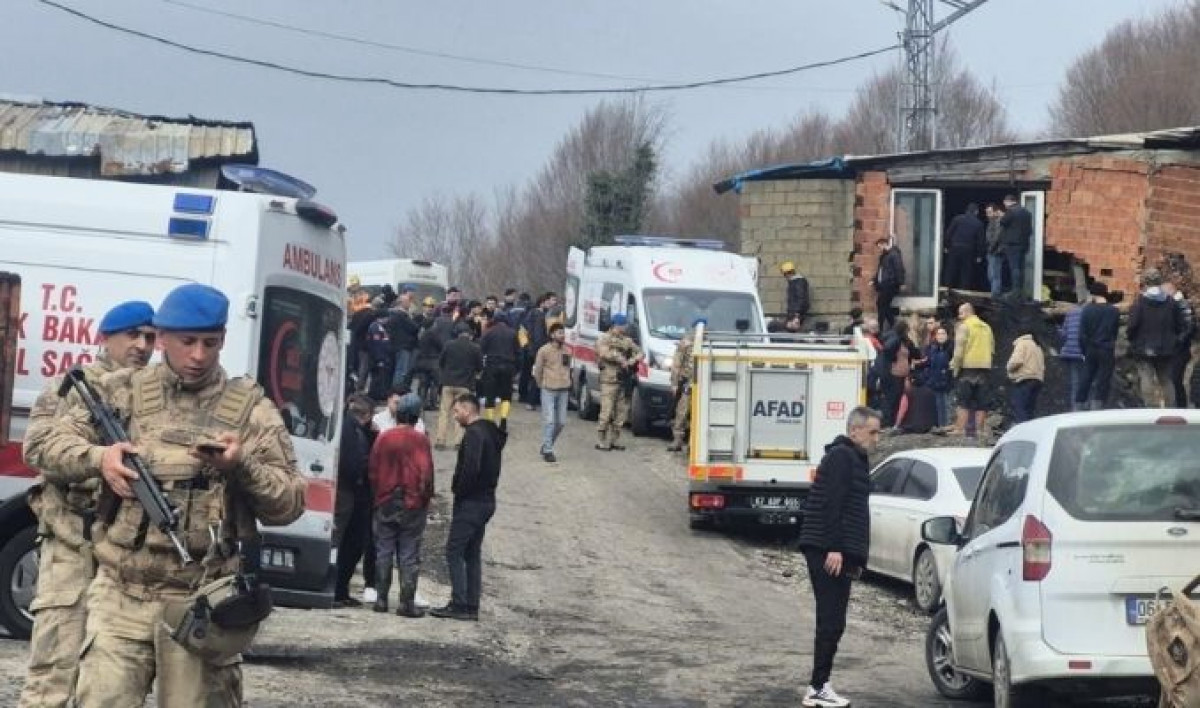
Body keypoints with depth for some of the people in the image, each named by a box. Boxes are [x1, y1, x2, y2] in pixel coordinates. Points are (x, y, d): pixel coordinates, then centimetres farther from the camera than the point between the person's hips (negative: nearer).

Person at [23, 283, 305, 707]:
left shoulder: (251, 409, 5)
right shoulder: (123, 393, 9)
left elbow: (289, 504, 3)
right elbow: (40, 442, 11)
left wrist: (243, 467, -15)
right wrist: (98, 456, -8)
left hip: (203, 604, -1)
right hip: (121, 597, 1)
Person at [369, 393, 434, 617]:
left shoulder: (383, 438, 1)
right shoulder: (419, 440, -10)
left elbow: (372, 470, 4)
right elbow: (425, 472, -11)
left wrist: (378, 496, 13)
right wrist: (425, 497, 2)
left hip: (385, 504, 3)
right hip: (412, 505, -3)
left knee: (383, 552, 10)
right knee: (409, 555, 1)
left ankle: (381, 599, 10)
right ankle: (406, 602, -1)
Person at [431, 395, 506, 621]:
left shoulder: (474, 433, -15)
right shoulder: (491, 433, 15)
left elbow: (470, 467, -26)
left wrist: (459, 490, -12)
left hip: (470, 502, -10)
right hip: (486, 499, 10)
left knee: (454, 551, -7)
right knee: (472, 554, 12)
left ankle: (459, 605, -10)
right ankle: (472, 606, 12)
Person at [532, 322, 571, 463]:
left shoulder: (567, 351, 7)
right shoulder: (544, 350, -7)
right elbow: (537, 370, 1)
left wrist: (566, 383, 11)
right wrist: (542, 385, 8)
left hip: (563, 390, 5)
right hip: (548, 390, -5)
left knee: (561, 422, 7)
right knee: (549, 421, -8)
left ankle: (547, 445, 25)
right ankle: (547, 451, -3)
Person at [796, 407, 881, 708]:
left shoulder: (854, 460, 21)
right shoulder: (841, 457, -10)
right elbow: (832, 505, -19)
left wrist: (856, 558, 22)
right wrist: (834, 549, -24)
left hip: (839, 554, 10)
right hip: (830, 552, -10)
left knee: (832, 623, 11)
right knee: (831, 623, -10)